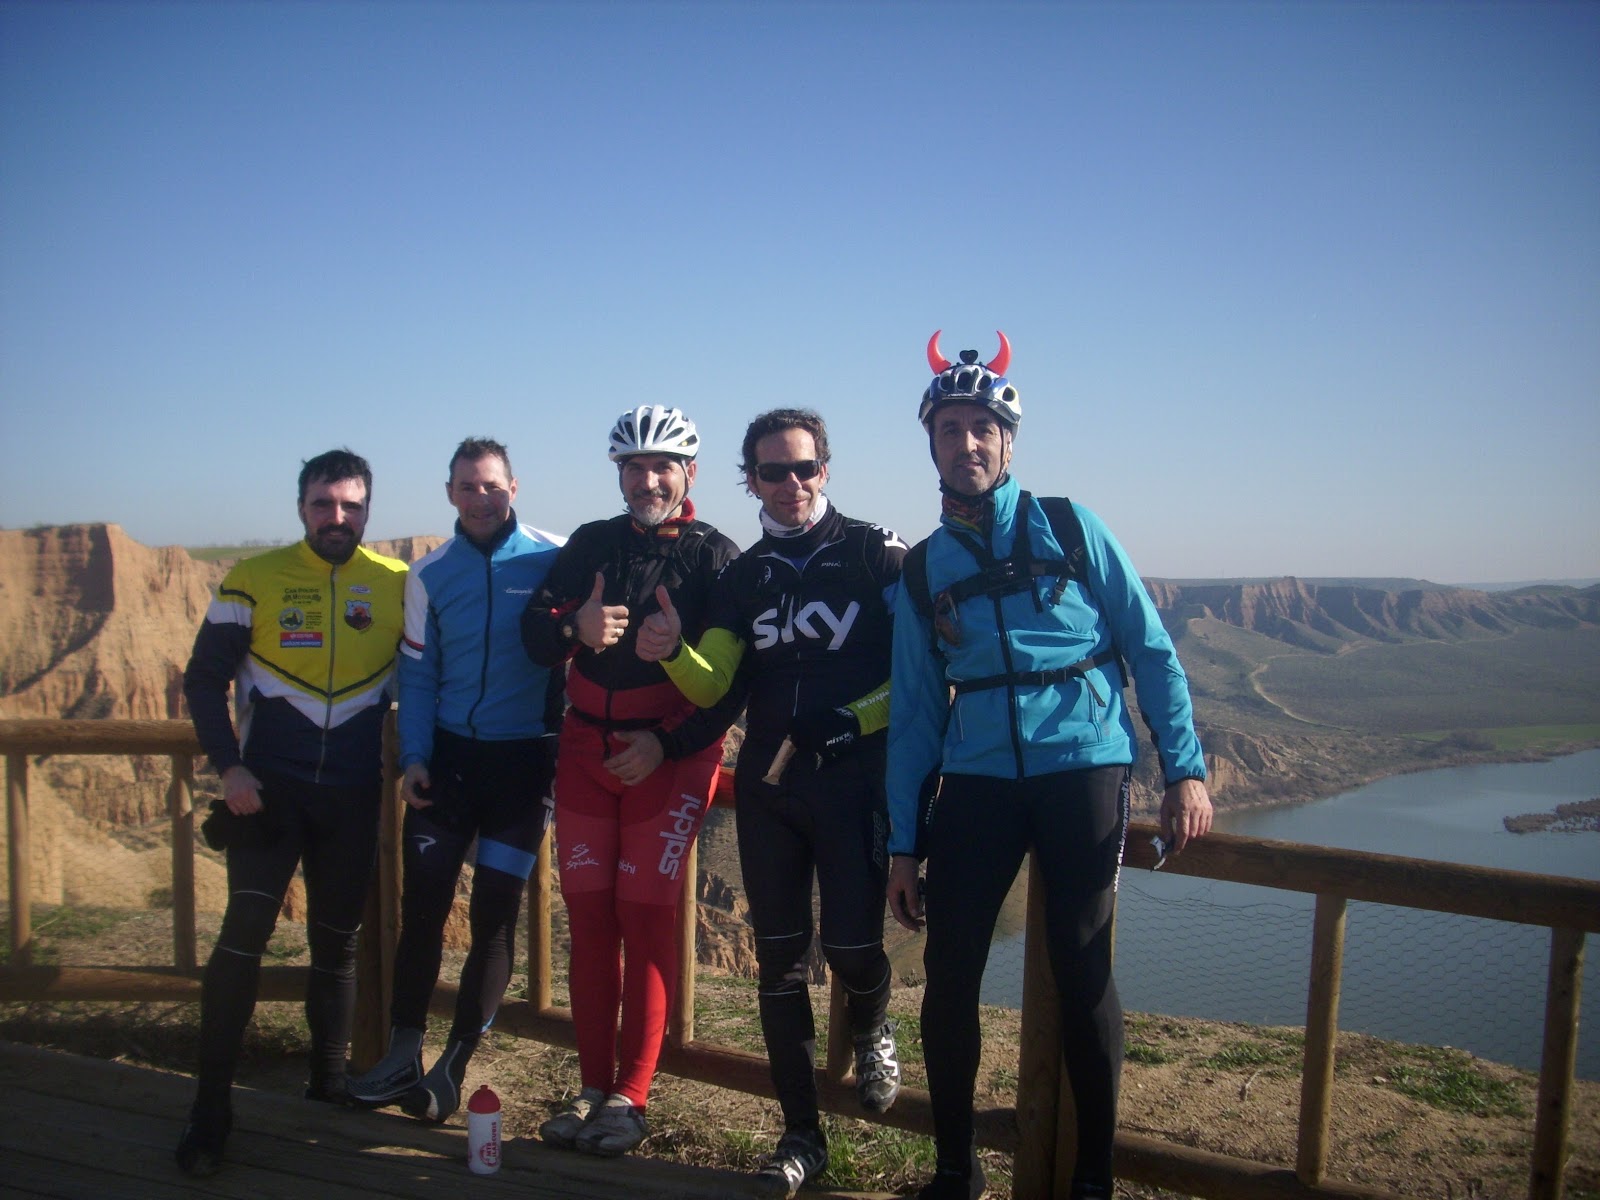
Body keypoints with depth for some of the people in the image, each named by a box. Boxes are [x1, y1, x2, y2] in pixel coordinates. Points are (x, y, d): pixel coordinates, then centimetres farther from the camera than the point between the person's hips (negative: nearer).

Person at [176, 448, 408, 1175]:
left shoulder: (397, 584, 1)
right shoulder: (254, 580, -3)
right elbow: (204, 680, -1)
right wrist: (228, 766, -11)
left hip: (353, 795, 2)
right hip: (268, 786, -2)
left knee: (336, 940, 11)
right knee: (247, 927, -14)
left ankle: (329, 1082, 28)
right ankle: (211, 1102, -1)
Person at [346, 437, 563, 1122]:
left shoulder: (553, 560, -5)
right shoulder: (430, 573, 5)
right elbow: (418, 673, 8)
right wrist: (413, 757, -3)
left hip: (523, 759, -3)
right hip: (448, 754, 3)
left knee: (495, 915, 1)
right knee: (422, 905, 3)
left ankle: (453, 1067, 13)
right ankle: (403, 1054, 16)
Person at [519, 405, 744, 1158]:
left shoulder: (716, 557, -3)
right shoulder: (591, 544, 8)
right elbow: (533, 634, 4)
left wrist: (667, 743, -15)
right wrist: (573, 627, -18)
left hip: (672, 756, -4)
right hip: (587, 749, 4)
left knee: (645, 917, -4)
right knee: (588, 914, 6)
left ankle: (630, 1098, 8)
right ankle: (592, 1087, 18)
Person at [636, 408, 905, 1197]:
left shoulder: (875, 553, -1)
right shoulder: (743, 577, 11)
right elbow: (710, 686, 3)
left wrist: (853, 719, -15)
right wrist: (672, 652, -17)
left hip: (854, 778, -4)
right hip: (767, 781, 4)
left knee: (852, 946, -9)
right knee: (778, 959, 6)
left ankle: (871, 1032, 28)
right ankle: (801, 1136, 20)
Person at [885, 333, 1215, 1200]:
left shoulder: (1069, 527, 3)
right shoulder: (921, 570, 9)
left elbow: (1151, 649, 3)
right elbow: (914, 711, 10)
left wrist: (1185, 767, -4)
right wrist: (903, 844, 7)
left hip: (1082, 770, -2)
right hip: (976, 780, 3)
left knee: (1081, 973, 0)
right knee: (948, 974, 1)